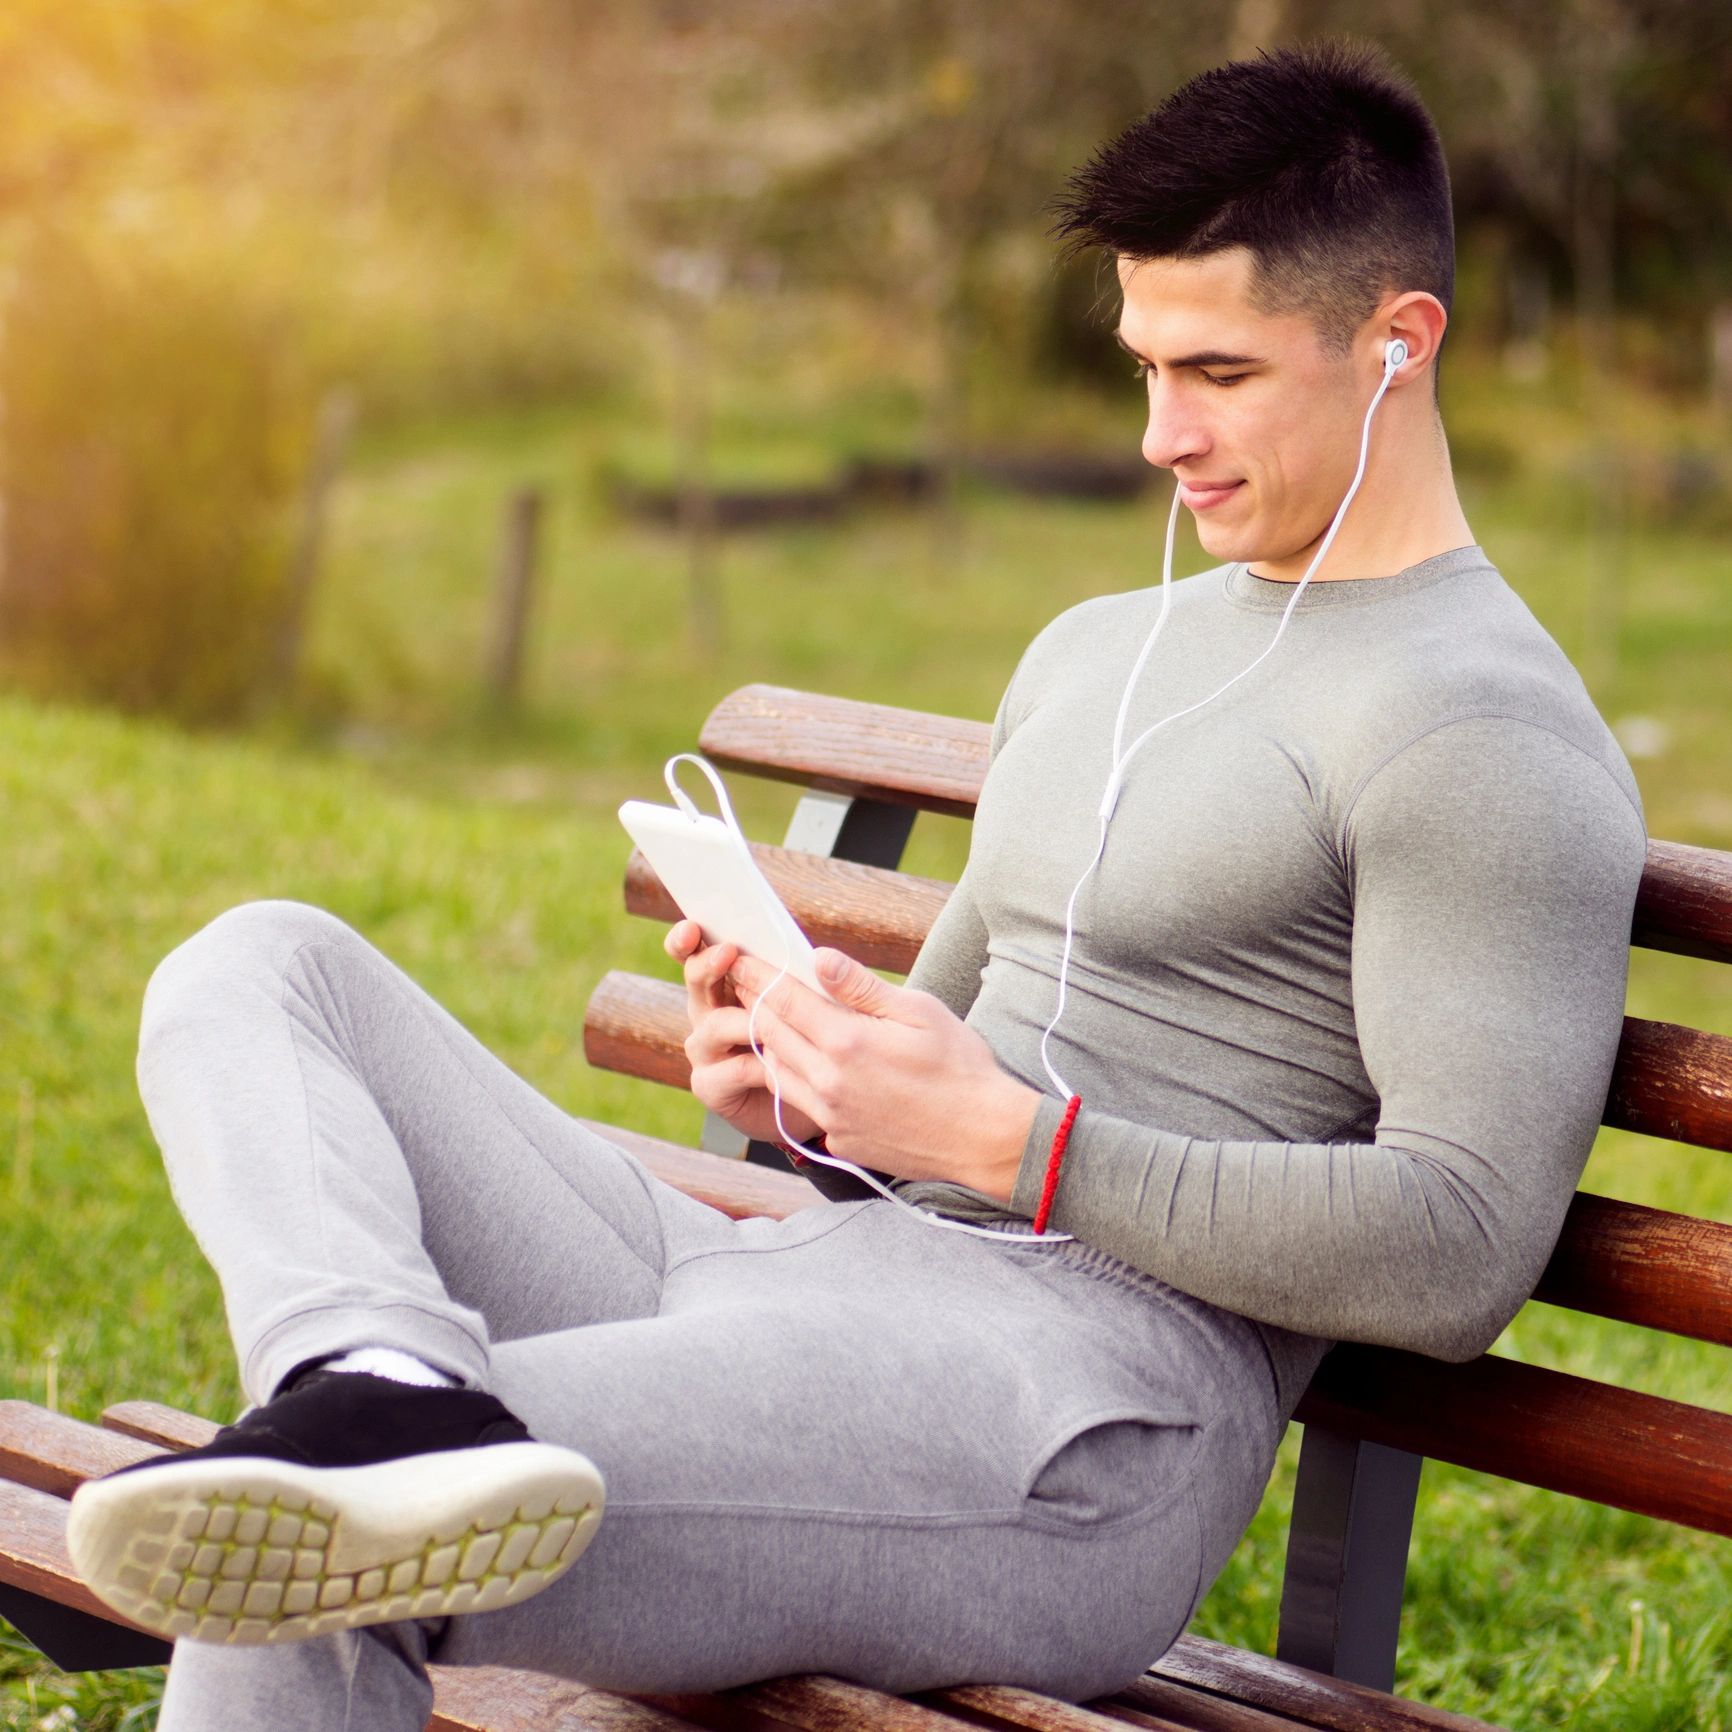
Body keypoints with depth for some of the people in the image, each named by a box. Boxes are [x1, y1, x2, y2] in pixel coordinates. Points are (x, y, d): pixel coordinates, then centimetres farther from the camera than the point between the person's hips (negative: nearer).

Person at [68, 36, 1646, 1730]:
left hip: (1085, 1411, -10)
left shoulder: (1491, 742, -5)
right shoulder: (1093, 652, 26)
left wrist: (1017, 1143, -19)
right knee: (260, 970, -11)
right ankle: (392, 1385, -38)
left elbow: (1466, 1256, -15)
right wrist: (801, 1075, 8)